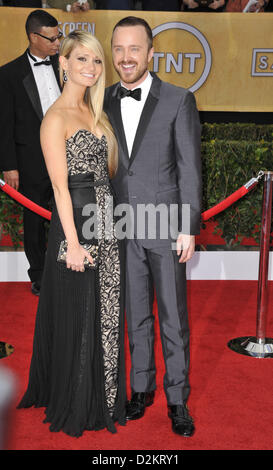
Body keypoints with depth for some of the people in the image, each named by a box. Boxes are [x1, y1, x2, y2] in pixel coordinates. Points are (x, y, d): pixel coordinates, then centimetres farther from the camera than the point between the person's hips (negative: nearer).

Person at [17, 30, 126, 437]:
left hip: (107, 220, 8)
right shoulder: (56, 118, -11)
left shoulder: (94, 112, 14)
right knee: (79, 316, 4)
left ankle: (103, 396, 32)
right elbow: (60, 187, -15)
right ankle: (76, 406, 22)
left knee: (107, 312, 15)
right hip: (78, 220, -8)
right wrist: (73, 243, -18)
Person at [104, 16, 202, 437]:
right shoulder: (104, 102, 6)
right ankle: (142, 387, 32)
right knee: (136, 316, 15)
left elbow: (190, 168, -6)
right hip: (123, 229, 4)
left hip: (166, 229, -3)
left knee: (173, 319, 6)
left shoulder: (179, 101, -5)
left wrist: (189, 228, -10)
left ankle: (177, 399, 21)